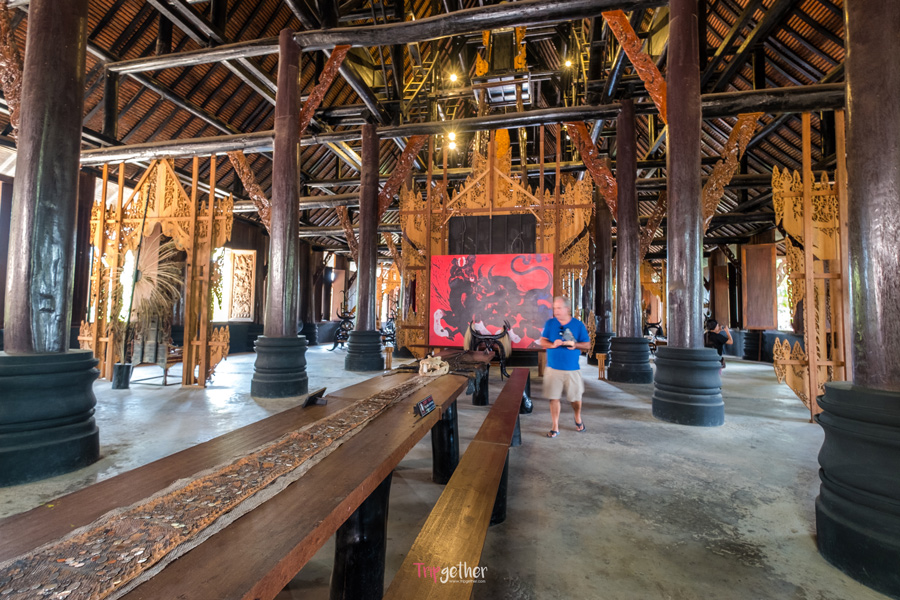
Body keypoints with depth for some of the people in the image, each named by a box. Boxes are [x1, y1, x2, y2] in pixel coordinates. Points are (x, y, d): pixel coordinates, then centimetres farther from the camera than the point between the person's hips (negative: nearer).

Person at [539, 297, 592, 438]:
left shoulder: (578, 325, 1)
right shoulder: (549, 324, 4)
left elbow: (587, 345, 3)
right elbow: (542, 341, 4)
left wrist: (575, 344, -16)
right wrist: (553, 344, -16)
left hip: (572, 369, 0)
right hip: (553, 368, 0)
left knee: (576, 398, 9)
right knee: (554, 398, 2)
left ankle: (578, 419, 39)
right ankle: (555, 427, 15)